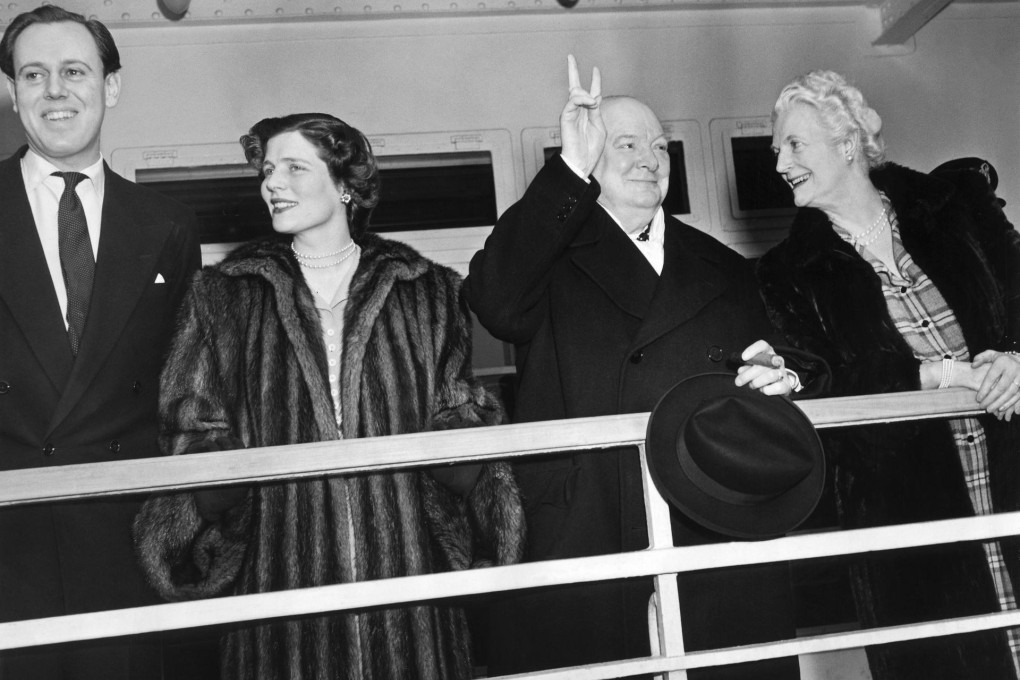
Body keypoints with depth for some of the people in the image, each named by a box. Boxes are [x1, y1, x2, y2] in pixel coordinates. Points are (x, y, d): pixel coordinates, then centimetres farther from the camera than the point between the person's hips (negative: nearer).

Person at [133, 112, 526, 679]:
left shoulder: (426, 291, 8)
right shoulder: (225, 296, 7)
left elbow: (459, 420, 10)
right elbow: (196, 434, 6)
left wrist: (461, 460, -9)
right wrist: (221, 489, -12)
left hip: (406, 565, 1)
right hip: (282, 568, 0)